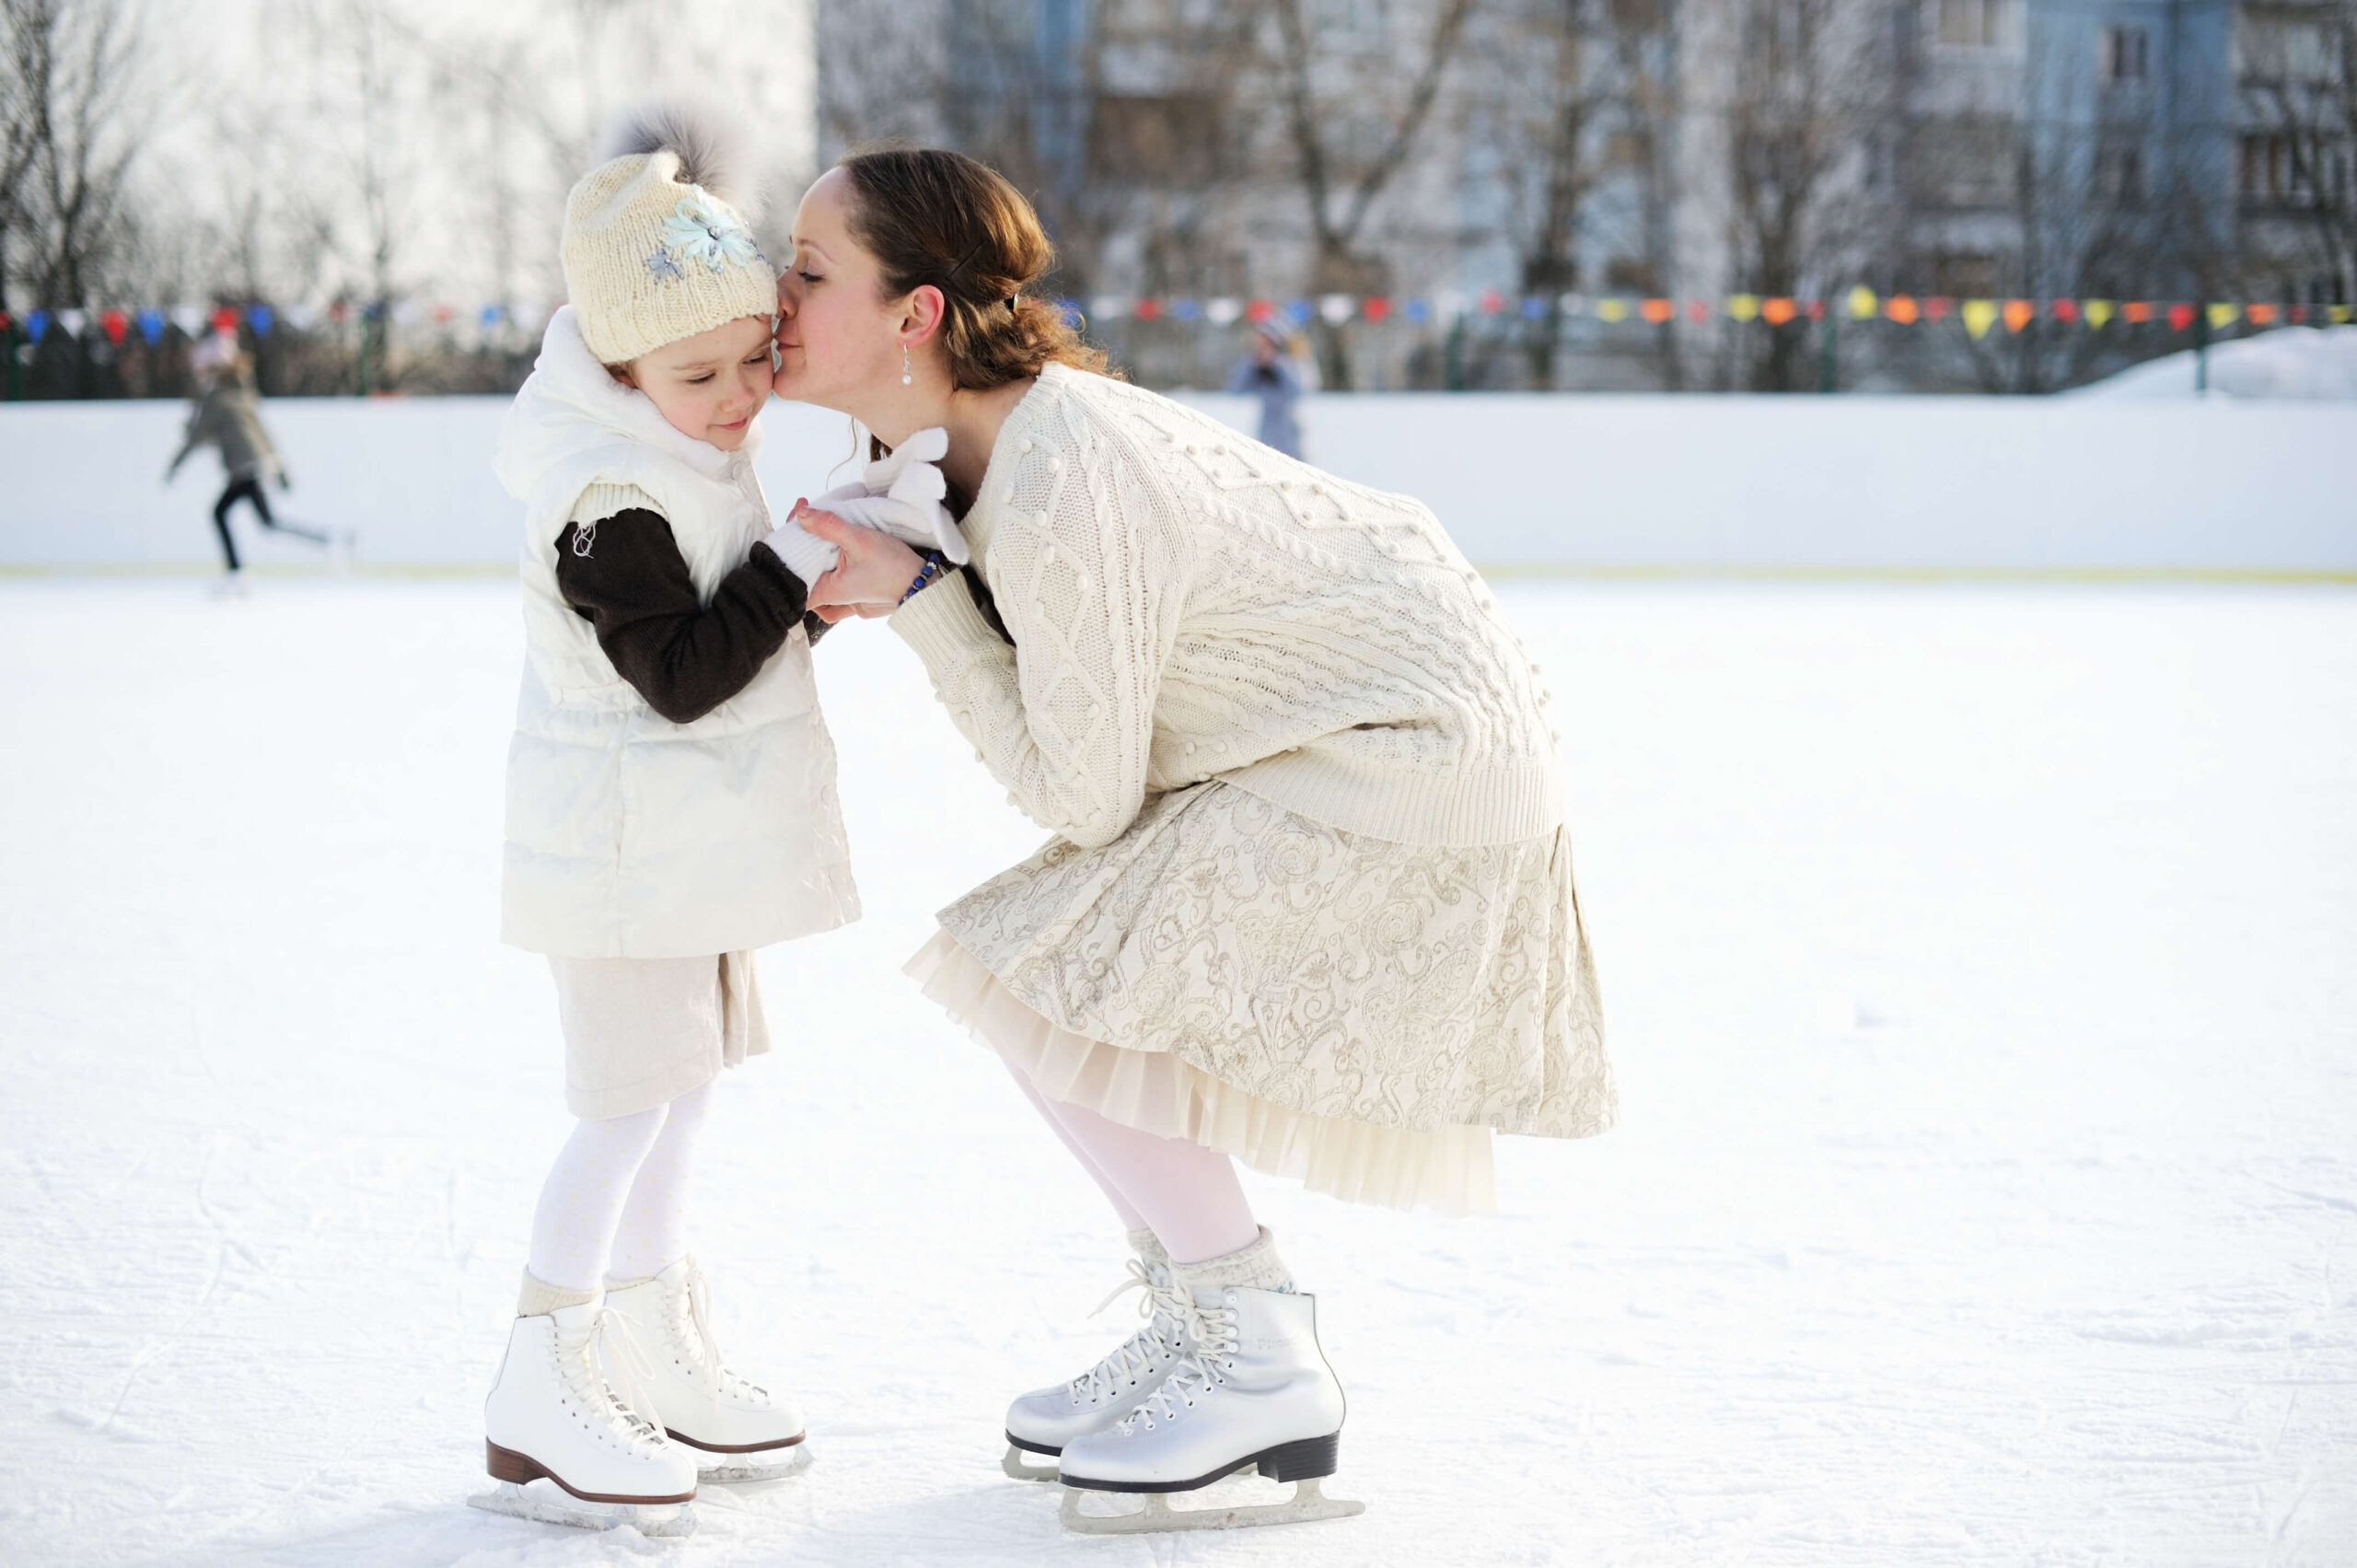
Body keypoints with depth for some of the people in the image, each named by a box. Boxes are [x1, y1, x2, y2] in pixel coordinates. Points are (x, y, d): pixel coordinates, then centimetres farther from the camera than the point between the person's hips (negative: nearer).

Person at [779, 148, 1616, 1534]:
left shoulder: (1053, 488, -27)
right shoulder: (1011, 428, 3)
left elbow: (1081, 792, -18)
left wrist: (916, 600, -15)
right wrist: (897, 589, -2)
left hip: (1414, 764, -10)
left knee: (1050, 985, -11)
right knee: (1034, 964, 10)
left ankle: (1265, 1371, -3)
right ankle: (1199, 1329, 18)